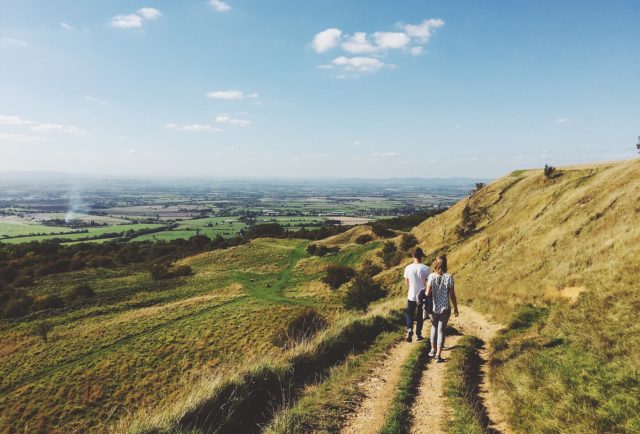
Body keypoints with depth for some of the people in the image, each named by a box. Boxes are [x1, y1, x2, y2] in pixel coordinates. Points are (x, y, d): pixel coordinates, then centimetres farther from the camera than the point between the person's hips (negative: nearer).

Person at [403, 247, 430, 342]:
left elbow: (406, 282, 1)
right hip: (422, 296, 0)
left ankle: (409, 329, -7)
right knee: (420, 316, 15)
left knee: (409, 314, 15)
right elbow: (428, 283, -10)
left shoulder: (408, 268, -9)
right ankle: (418, 334, 22)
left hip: (411, 296, 1)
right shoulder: (425, 268, -14)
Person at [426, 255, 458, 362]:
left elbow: (427, 293, -11)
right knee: (441, 330, 8)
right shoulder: (449, 277, -12)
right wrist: (456, 308, 5)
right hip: (445, 308, -1)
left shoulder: (431, 276, -9)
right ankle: (438, 355, 7)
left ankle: (433, 350, 27)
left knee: (434, 327, 23)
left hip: (433, 308, 1)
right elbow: (452, 295, -8)